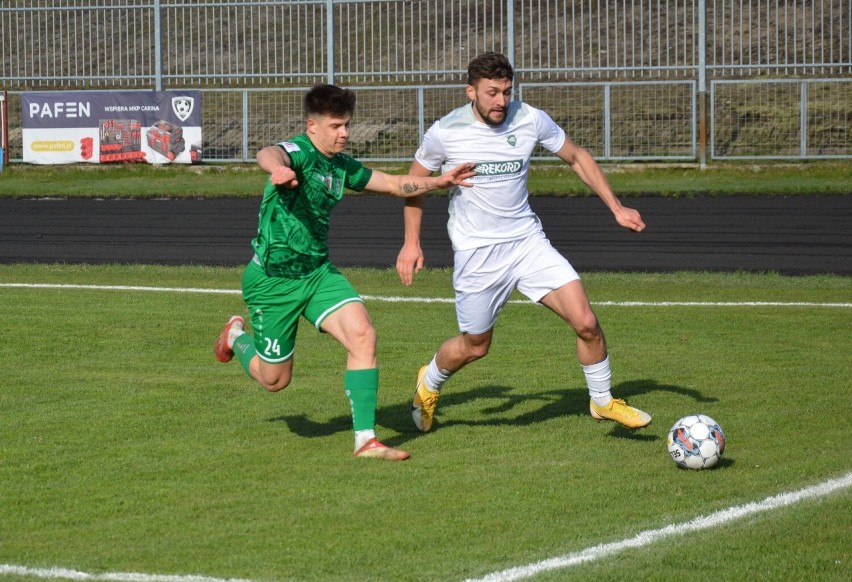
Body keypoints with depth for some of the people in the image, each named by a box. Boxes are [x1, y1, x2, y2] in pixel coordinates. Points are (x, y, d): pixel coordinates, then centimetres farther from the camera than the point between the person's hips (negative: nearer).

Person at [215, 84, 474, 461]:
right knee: (274, 380, 8)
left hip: (317, 273, 6)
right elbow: (268, 154, -45)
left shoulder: (341, 166, 6)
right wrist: (278, 169, -69)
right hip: (273, 279, -6)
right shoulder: (300, 153, -19)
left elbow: (394, 184, 19)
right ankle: (237, 336, 43)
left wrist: (439, 181, 5)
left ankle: (366, 440, -14)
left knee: (362, 334, -18)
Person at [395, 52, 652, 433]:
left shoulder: (531, 120, -7)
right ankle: (428, 385, 41)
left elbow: (577, 158, 8)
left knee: (586, 322, -11)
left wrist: (616, 208, 4)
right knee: (475, 346, 8)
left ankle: (602, 402, 11)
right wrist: (411, 242, 3)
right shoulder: (445, 133, -12)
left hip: (527, 240, 2)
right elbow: (415, 181, 6)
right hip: (476, 252, -2)